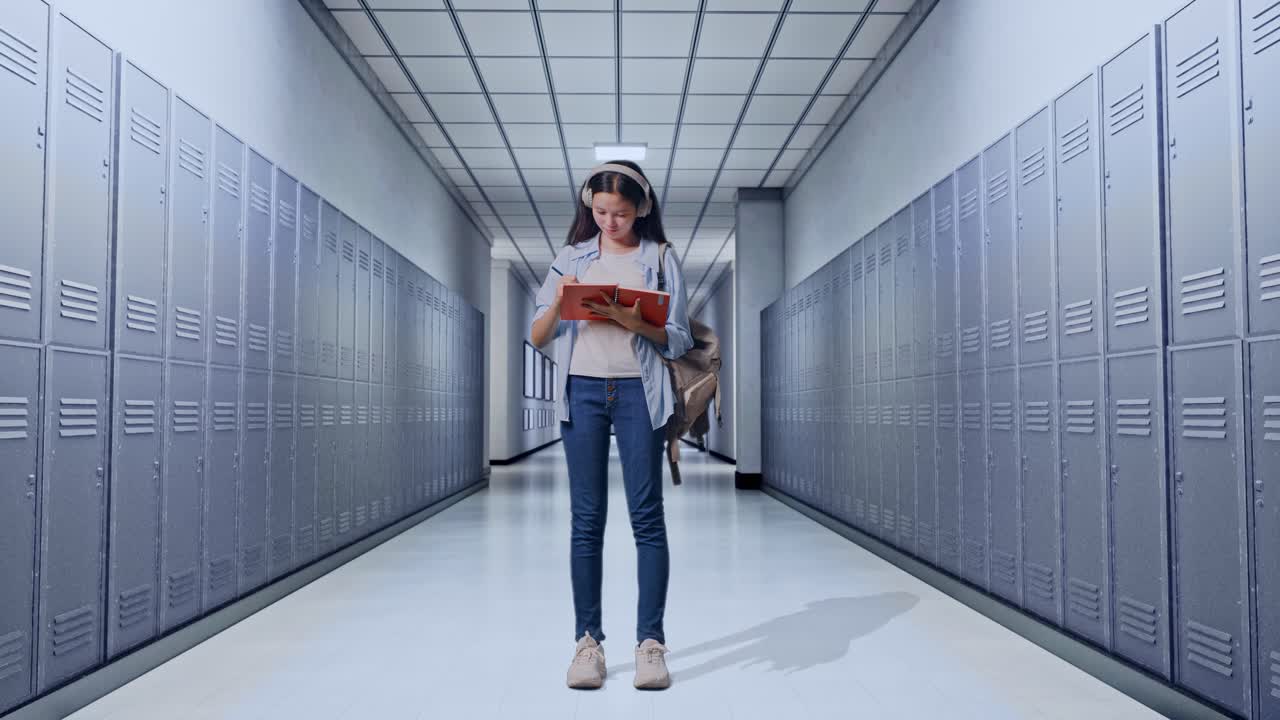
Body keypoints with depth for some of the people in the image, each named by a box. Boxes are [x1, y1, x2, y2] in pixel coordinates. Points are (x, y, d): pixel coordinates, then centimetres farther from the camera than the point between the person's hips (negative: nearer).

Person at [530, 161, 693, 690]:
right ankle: (587, 641, 8)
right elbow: (537, 338, 9)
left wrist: (633, 320, -15)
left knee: (647, 515, -3)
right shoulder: (572, 257, 12)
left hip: (638, 391, -1)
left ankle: (651, 642, 2)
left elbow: (678, 342, 2)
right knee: (587, 518, 2)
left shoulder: (660, 259, 8)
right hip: (582, 390, 2)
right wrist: (558, 300, -10)